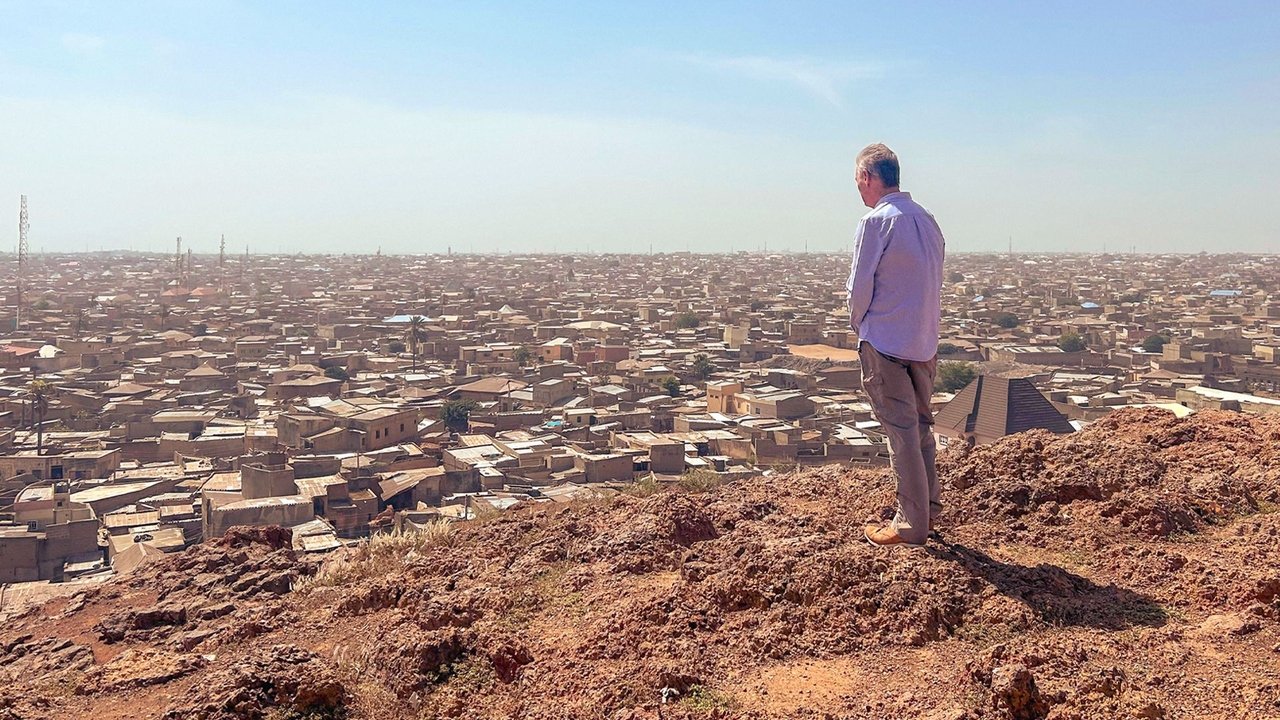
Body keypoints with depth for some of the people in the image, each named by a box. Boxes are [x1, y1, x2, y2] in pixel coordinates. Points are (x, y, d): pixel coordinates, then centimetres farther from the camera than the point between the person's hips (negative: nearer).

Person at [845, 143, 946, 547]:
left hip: (886, 344, -7)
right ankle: (928, 507, 27)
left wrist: (858, 326, 5)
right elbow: (934, 282, 14)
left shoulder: (875, 221, -13)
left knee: (901, 432, -2)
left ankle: (911, 525, 4)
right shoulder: (928, 221, 10)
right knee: (921, 426, 17)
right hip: (925, 342, 7)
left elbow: (859, 288, -12)